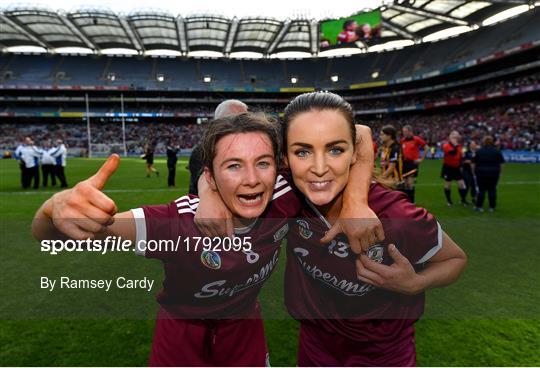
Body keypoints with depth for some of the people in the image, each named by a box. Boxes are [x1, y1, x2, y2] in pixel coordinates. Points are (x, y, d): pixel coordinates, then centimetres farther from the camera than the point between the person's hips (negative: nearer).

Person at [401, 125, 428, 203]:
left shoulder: (416, 139, -7)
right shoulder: (402, 141, 7)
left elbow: (426, 148, -1)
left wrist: (421, 159, -4)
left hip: (413, 163, -5)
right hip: (404, 163, 5)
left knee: (410, 183, -8)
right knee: (405, 183, 8)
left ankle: (411, 201, 2)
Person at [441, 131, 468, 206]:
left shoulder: (459, 145, 5)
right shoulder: (446, 145, -15)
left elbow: (460, 155, 17)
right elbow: (453, 152, -34)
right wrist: (455, 145, -31)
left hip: (456, 168, 5)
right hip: (448, 168, -5)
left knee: (461, 184, 2)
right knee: (448, 185, 5)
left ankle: (463, 200, 16)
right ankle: (449, 201, 19)